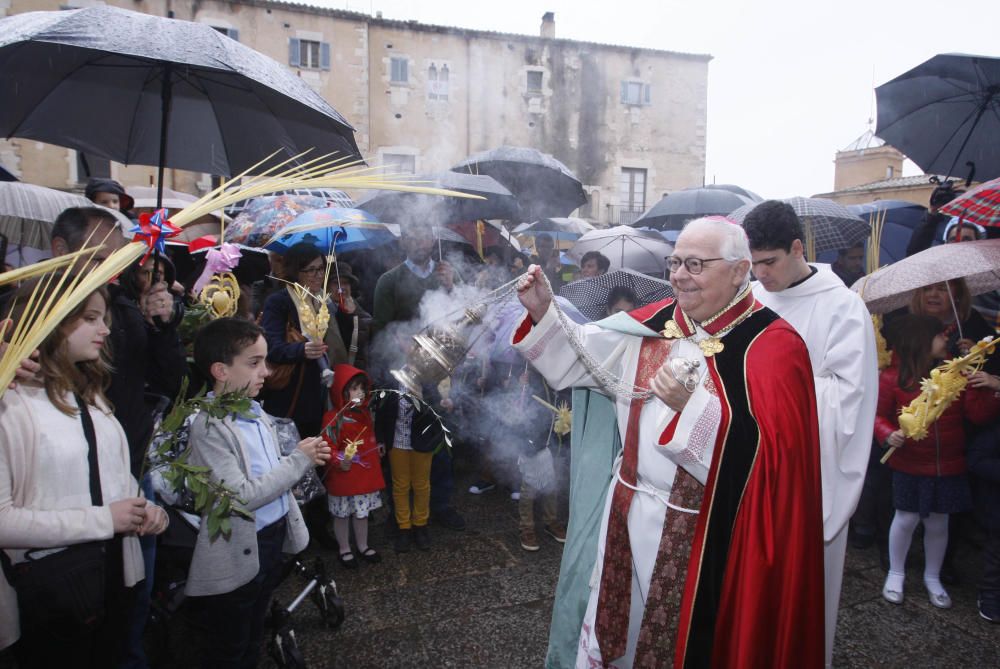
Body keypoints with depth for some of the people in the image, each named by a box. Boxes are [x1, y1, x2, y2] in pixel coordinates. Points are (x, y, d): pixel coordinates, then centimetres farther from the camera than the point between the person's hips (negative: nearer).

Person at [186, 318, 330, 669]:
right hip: (238, 556, -8)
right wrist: (298, 460, -20)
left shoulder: (258, 415, 5)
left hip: (272, 542, 8)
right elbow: (241, 496, -26)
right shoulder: (209, 427, -21)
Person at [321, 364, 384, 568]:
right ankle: (344, 550, 27)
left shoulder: (365, 413, 6)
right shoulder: (333, 419, -18)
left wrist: (378, 449, 14)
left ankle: (363, 546, 34)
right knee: (342, 514, 11)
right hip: (344, 477, -6)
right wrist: (339, 462, -35)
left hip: (367, 473, 6)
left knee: (362, 512, 18)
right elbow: (329, 448, -21)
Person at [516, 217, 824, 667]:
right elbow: (580, 354, 5)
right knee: (613, 630, 18)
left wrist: (691, 405, -29)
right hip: (628, 515, 5)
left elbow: (770, 451, -20)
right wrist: (542, 311, -9)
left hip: (700, 534, -5)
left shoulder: (772, 346, -12)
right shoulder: (653, 323, 3)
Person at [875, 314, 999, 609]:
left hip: (948, 467, 3)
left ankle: (933, 578, 34)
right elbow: (879, 415, -5)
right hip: (909, 466, -3)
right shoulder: (894, 376, -10)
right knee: (906, 519, 7)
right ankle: (895, 574, 28)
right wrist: (889, 434, -24)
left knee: (938, 524, 13)